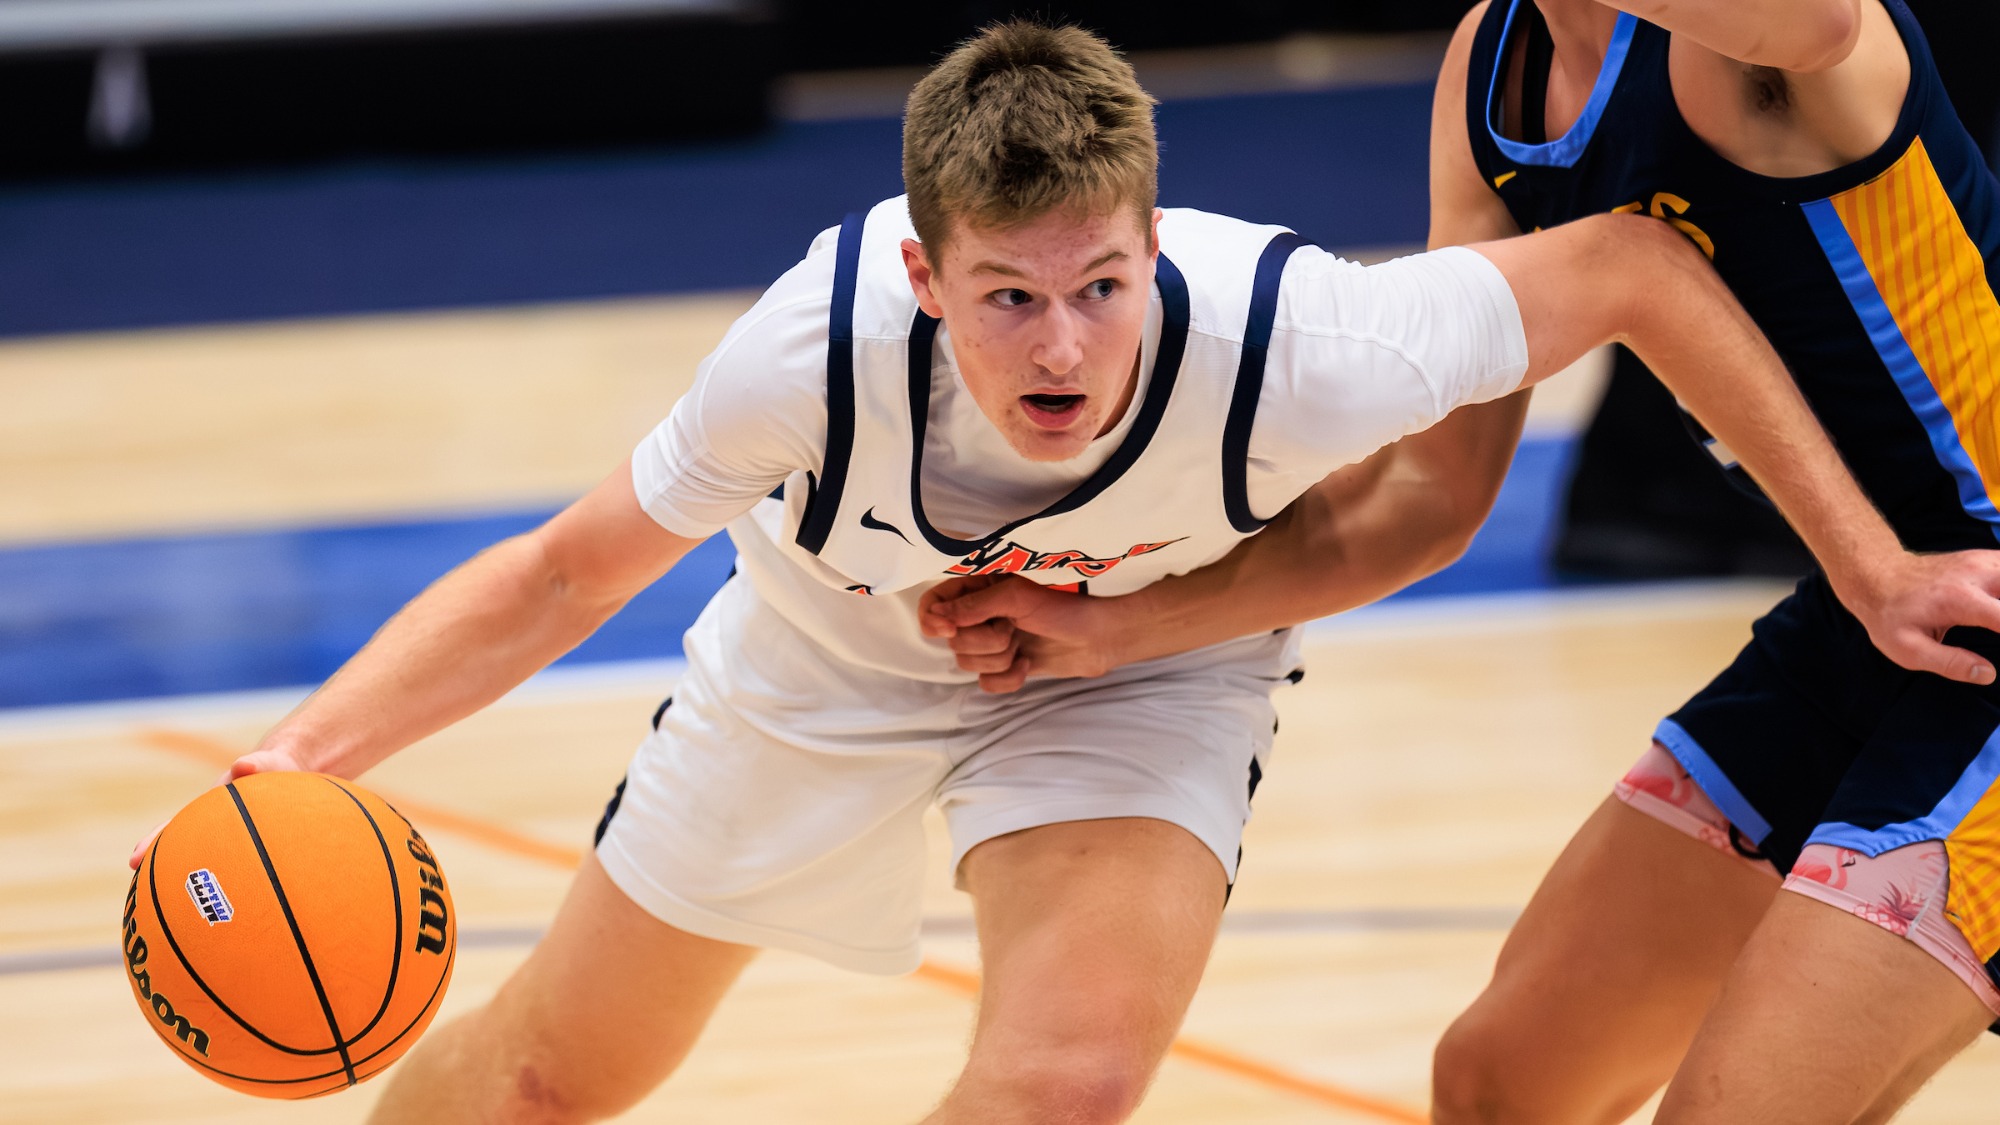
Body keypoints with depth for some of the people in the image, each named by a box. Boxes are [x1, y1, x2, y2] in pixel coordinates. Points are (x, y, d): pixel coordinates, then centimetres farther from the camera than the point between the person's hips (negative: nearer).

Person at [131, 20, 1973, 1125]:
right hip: (833, 654, 1)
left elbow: (1638, 267, -27)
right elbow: (566, 574, -23)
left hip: (1140, 669, -1)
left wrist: (1873, 566, -23)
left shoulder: (1286, 347, -41)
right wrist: (308, 754, -38)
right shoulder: (818, 351, -39)